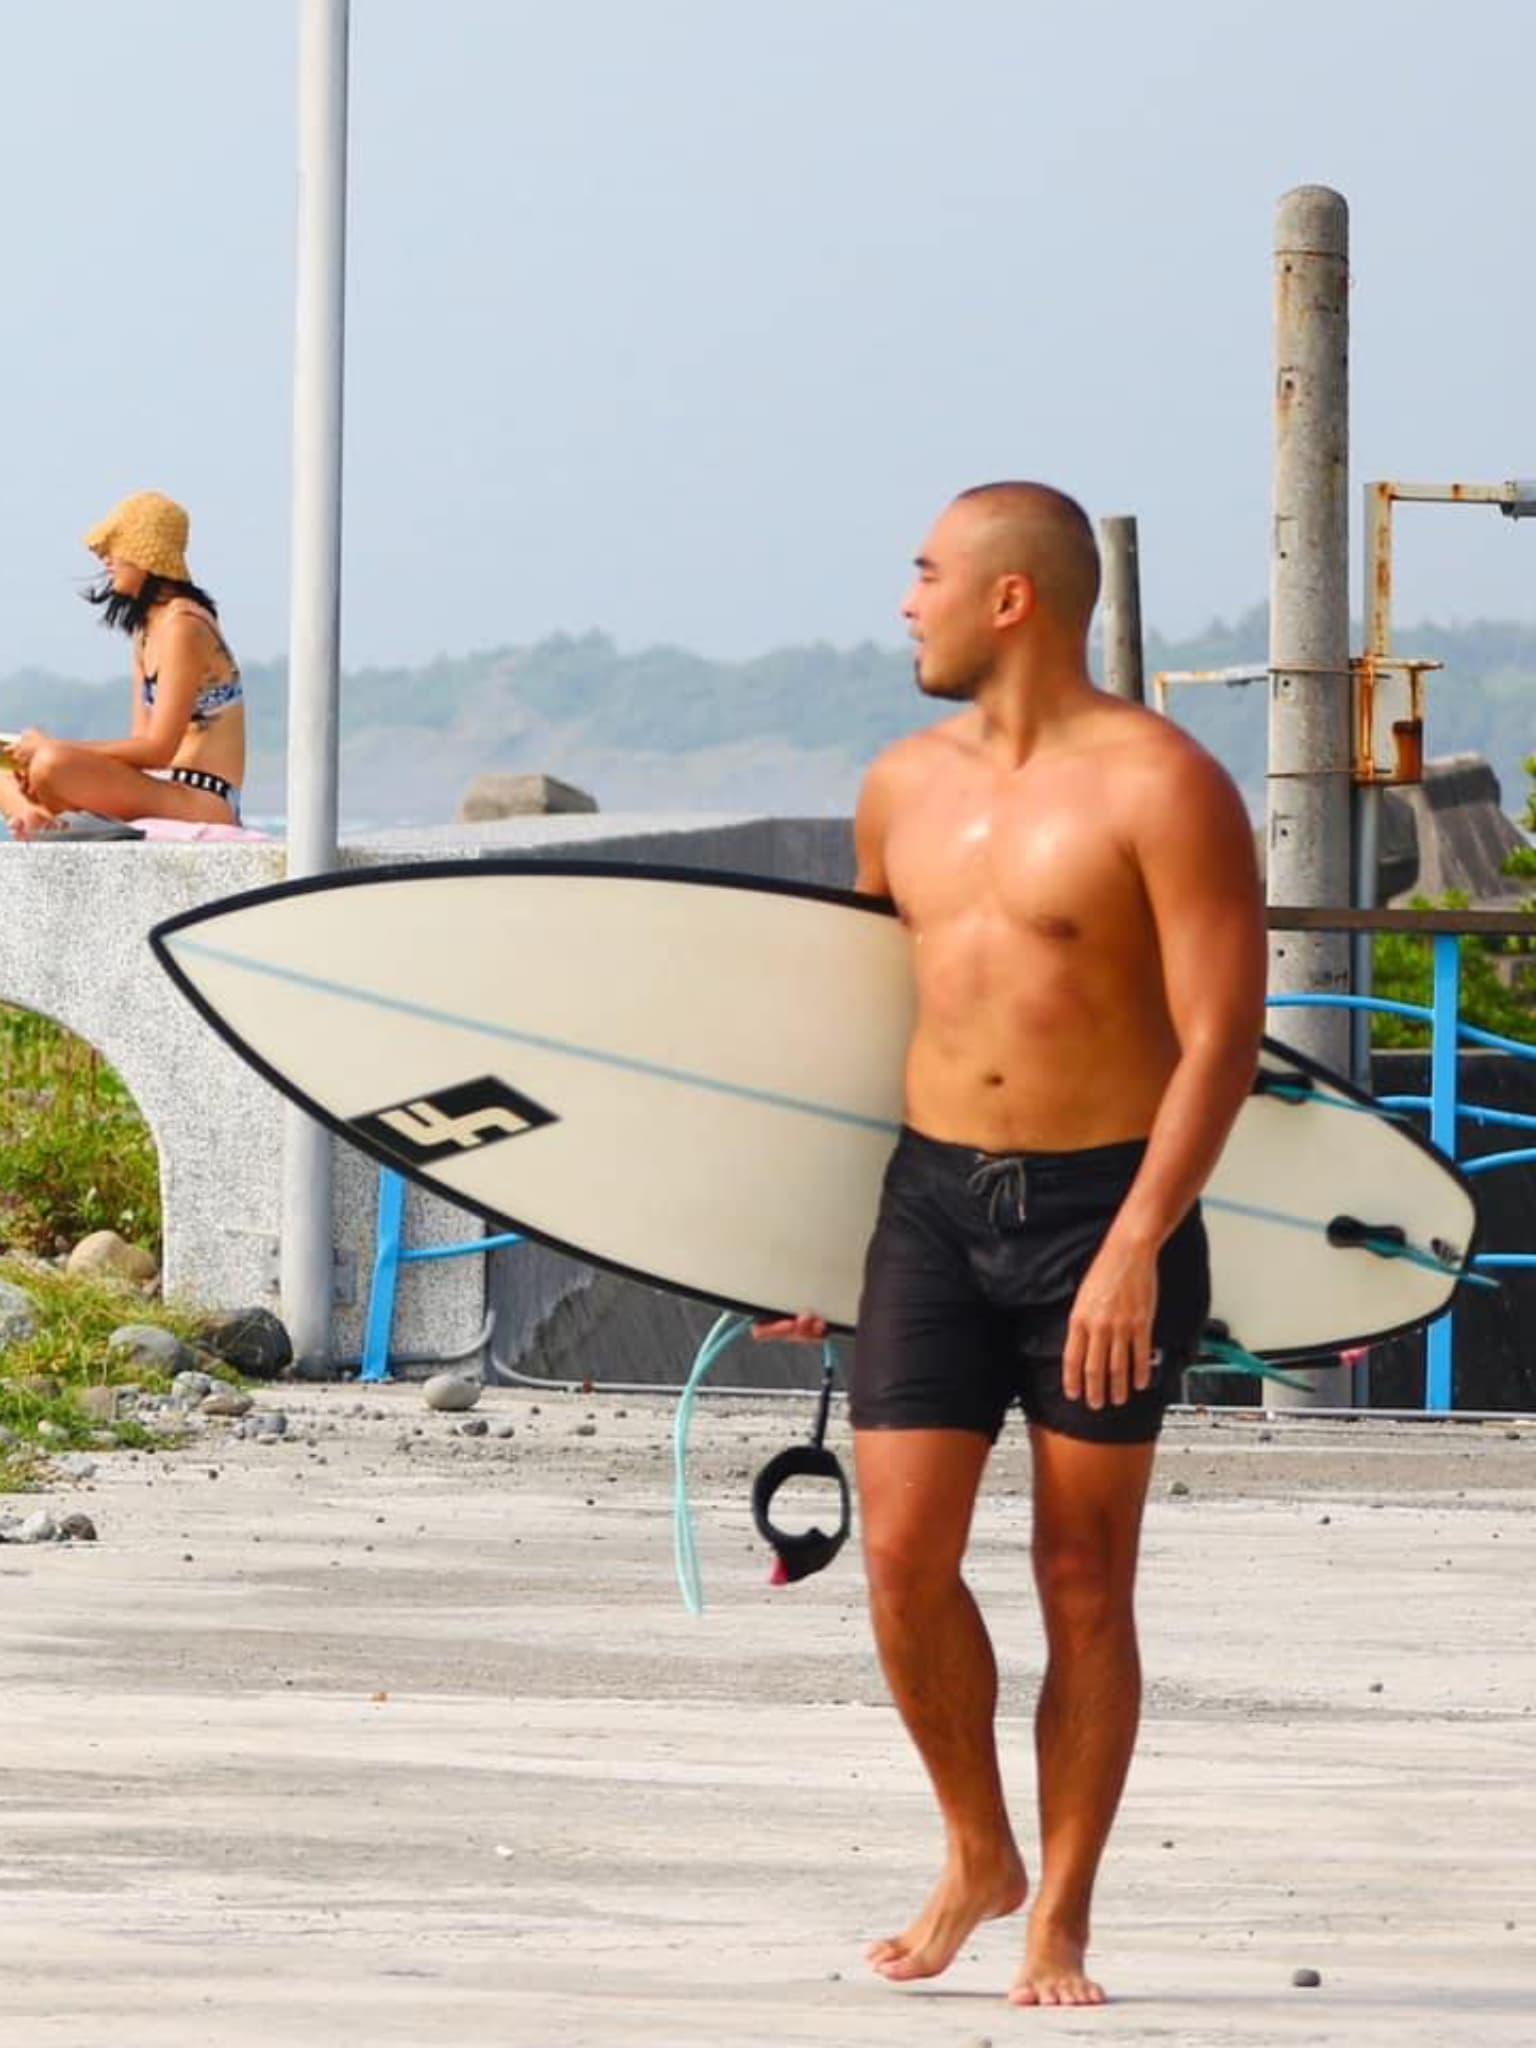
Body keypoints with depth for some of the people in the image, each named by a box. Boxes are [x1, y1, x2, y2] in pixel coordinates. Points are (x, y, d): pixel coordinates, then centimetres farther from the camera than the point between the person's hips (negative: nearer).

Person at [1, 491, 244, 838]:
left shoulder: (183, 626, -13)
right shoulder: (146, 630, 18)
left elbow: (158, 748, -18)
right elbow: (142, 741, 13)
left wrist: (54, 748, -16)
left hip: (202, 805, -10)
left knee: (53, 765, -31)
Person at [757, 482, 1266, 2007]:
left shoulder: (1160, 788, -10)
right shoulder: (905, 785, 10)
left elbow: (1221, 1035, -14)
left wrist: (1135, 1248, -21)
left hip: (1105, 1210, -5)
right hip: (934, 1198, 5)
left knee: (1083, 1581, 1)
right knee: (903, 1553, -5)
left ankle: (1059, 1922, 10)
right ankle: (976, 1855, 16)